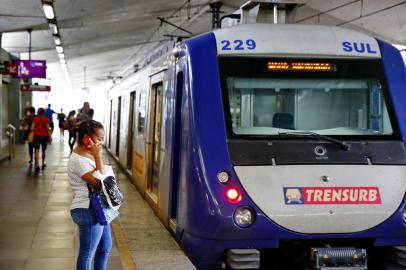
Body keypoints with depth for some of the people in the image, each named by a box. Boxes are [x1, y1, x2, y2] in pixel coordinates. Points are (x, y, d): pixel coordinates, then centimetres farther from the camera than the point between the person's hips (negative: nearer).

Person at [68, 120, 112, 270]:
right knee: (87, 253, 2)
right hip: (88, 211, -10)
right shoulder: (78, 160, -21)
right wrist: (98, 156, -23)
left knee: (105, 246, 22)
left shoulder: (87, 154, 9)